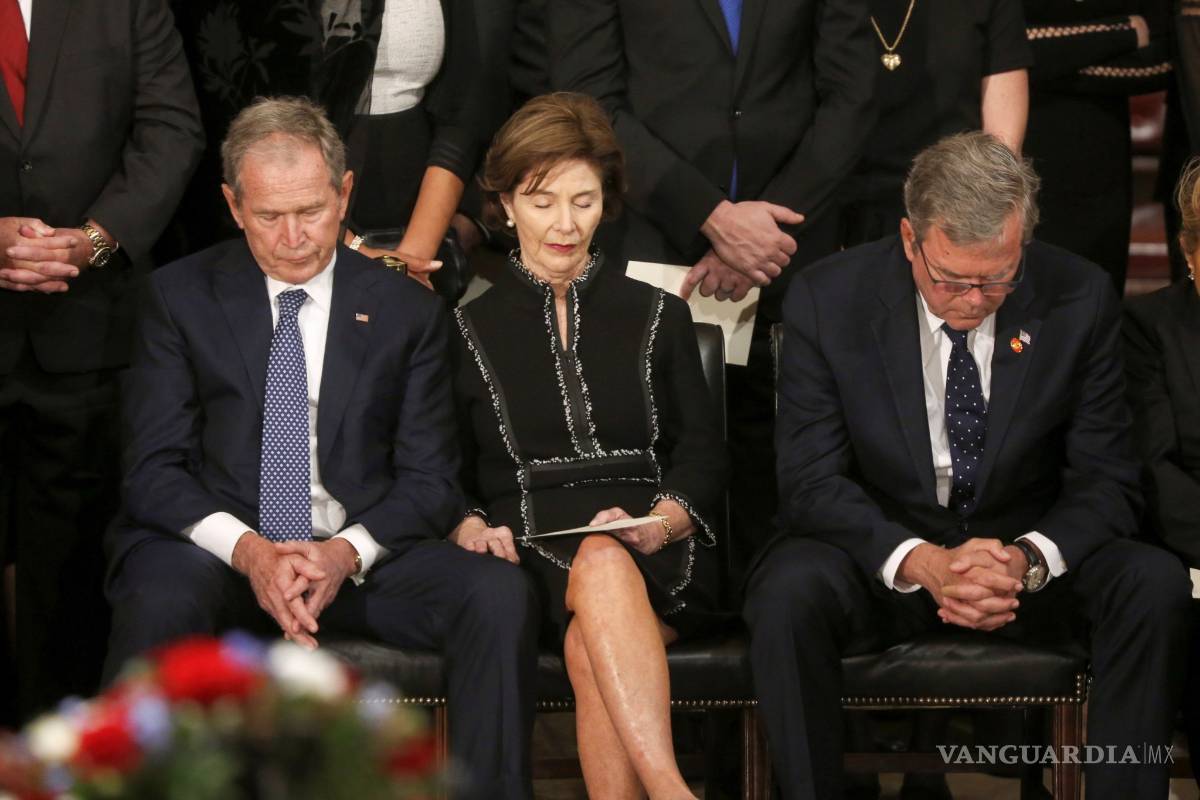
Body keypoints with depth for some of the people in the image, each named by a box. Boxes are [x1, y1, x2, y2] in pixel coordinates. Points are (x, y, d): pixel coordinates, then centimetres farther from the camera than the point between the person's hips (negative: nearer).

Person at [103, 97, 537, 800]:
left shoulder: (408, 310, 10)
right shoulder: (182, 296, 7)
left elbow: (430, 478, 7)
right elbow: (153, 469, 1)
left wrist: (348, 551, -14)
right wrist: (246, 549, -18)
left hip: (362, 555, 2)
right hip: (215, 549, -1)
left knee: (501, 592, -26)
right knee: (161, 602, -36)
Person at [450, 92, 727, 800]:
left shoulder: (658, 317, 21)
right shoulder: (471, 331, 19)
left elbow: (704, 456, 13)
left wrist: (658, 524, -8)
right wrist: (470, 527, -6)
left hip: (659, 559, 1)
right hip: (528, 551, -1)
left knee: (591, 642, -37)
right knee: (601, 566, -39)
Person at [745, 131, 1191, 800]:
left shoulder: (1080, 299, -7)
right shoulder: (828, 301, -10)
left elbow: (1107, 483, -4)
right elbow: (813, 484, -10)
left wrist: (1029, 560, -26)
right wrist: (921, 562, -29)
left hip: (1030, 553, 1)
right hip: (881, 558, -1)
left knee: (1158, 582, -27)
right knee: (790, 591, -34)